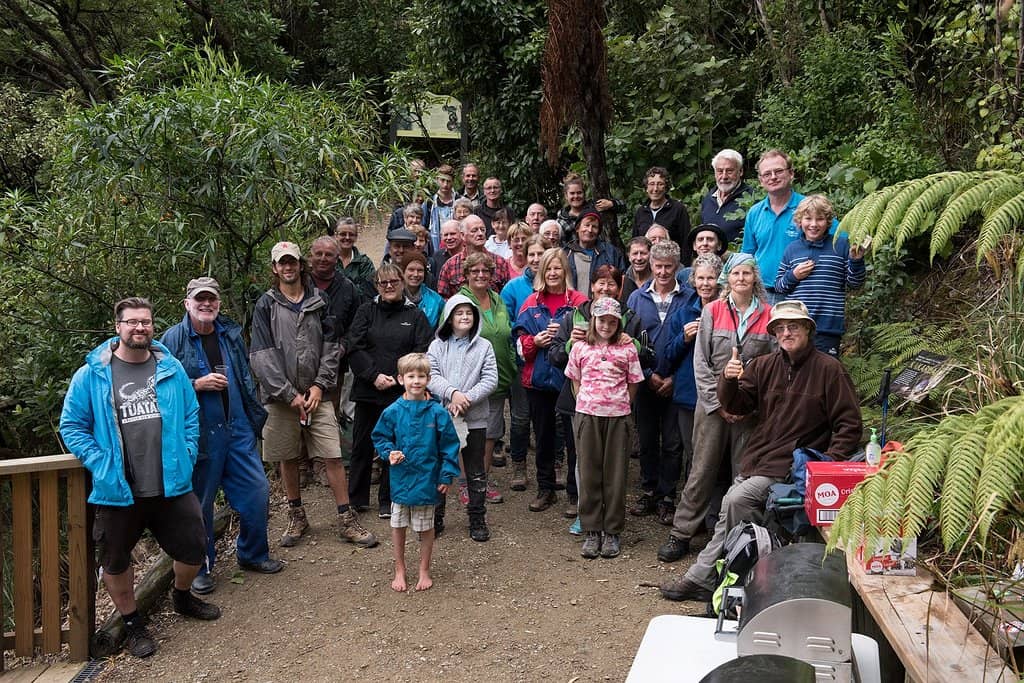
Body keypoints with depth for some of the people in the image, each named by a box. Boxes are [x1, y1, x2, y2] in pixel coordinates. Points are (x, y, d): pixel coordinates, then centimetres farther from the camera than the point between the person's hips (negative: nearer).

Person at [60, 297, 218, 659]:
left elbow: (191, 416, 8)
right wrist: (99, 464, -10)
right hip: (118, 491, -1)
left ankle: (182, 596, 43)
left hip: (172, 486, 2)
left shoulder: (171, 369, 2)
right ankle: (133, 623, 36)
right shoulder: (92, 374, -5)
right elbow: (72, 426, -1)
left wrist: (186, 457, -1)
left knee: (194, 549, 12)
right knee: (116, 562, 13)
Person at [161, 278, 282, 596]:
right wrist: (197, 385, -18)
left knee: (257, 491, 5)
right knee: (199, 501, 6)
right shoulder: (173, 339, -6)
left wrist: (255, 414, 16)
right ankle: (200, 567, 23)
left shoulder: (231, 334, 9)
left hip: (238, 429, 5)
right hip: (199, 435, -4)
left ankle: (252, 554, 25)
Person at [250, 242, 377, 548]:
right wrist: (289, 394, -11)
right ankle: (297, 517, 28)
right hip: (281, 396, 0)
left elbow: (331, 345, 5)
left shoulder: (318, 300, 7)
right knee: (287, 458, 10)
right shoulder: (266, 305, 1)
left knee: (333, 456, -3)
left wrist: (320, 385, -6)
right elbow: (262, 355, -6)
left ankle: (346, 520, 7)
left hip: (316, 393, 1)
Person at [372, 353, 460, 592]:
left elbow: (449, 445, -2)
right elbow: (379, 437, 7)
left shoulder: (437, 412, -8)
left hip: (427, 480, -1)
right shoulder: (392, 412, -6)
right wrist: (389, 452, -12)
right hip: (400, 479, 1)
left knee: (426, 527, 12)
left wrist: (447, 475, -5)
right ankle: (399, 570, 30)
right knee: (398, 526, 12)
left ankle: (424, 571, 30)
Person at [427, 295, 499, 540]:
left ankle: (477, 519, 20)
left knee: (476, 471, 9)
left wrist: (467, 398, -16)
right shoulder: (437, 345, 4)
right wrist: (452, 393, -22)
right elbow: (431, 376, -7)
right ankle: (435, 516, 23)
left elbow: (490, 380, -6)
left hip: (474, 418, 0)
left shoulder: (484, 346, 3)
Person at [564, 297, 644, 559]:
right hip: (587, 415, 1)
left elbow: (633, 383, 7)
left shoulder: (627, 348, 2)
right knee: (589, 473, 6)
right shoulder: (580, 347, 4)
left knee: (615, 474, 5)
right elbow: (575, 382, 11)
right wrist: (585, 402, 2)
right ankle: (591, 531, 15)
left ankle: (612, 532, 15)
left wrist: (621, 405, 1)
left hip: (617, 416, -1)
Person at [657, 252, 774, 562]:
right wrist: (719, 403, -7)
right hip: (713, 404, 0)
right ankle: (681, 534, 12)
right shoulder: (712, 311, 2)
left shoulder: (768, 315, 3)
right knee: (702, 470, 3)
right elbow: (701, 362, 0)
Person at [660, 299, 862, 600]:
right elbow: (737, 406, 7)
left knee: (736, 500, -21)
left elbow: (850, 425, -6)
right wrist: (729, 380, -14)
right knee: (733, 506, 0)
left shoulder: (829, 369, -6)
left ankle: (701, 578, -8)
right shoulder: (763, 365, 9)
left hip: (792, 465, -6)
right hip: (756, 458, 6)